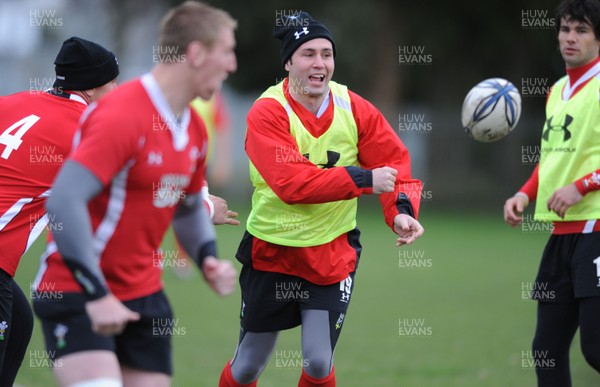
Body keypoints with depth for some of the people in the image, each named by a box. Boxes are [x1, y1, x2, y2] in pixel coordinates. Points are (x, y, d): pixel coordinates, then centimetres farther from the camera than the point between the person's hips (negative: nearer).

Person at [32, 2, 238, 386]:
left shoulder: (194, 129, 7)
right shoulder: (122, 116, -20)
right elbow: (64, 201, -27)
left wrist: (208, 258, 3)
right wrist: (96, 295, -29)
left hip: (143, 295, 8)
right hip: (77, 293, -8)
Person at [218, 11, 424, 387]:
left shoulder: (355, 109, -5)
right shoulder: (267, 113, -18)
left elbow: (395, 161, -6)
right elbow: (291, 182, -29)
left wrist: (402, 209, -26)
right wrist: (363, 179, -35)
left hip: (333, 253, 2)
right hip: (271, 252, -2)